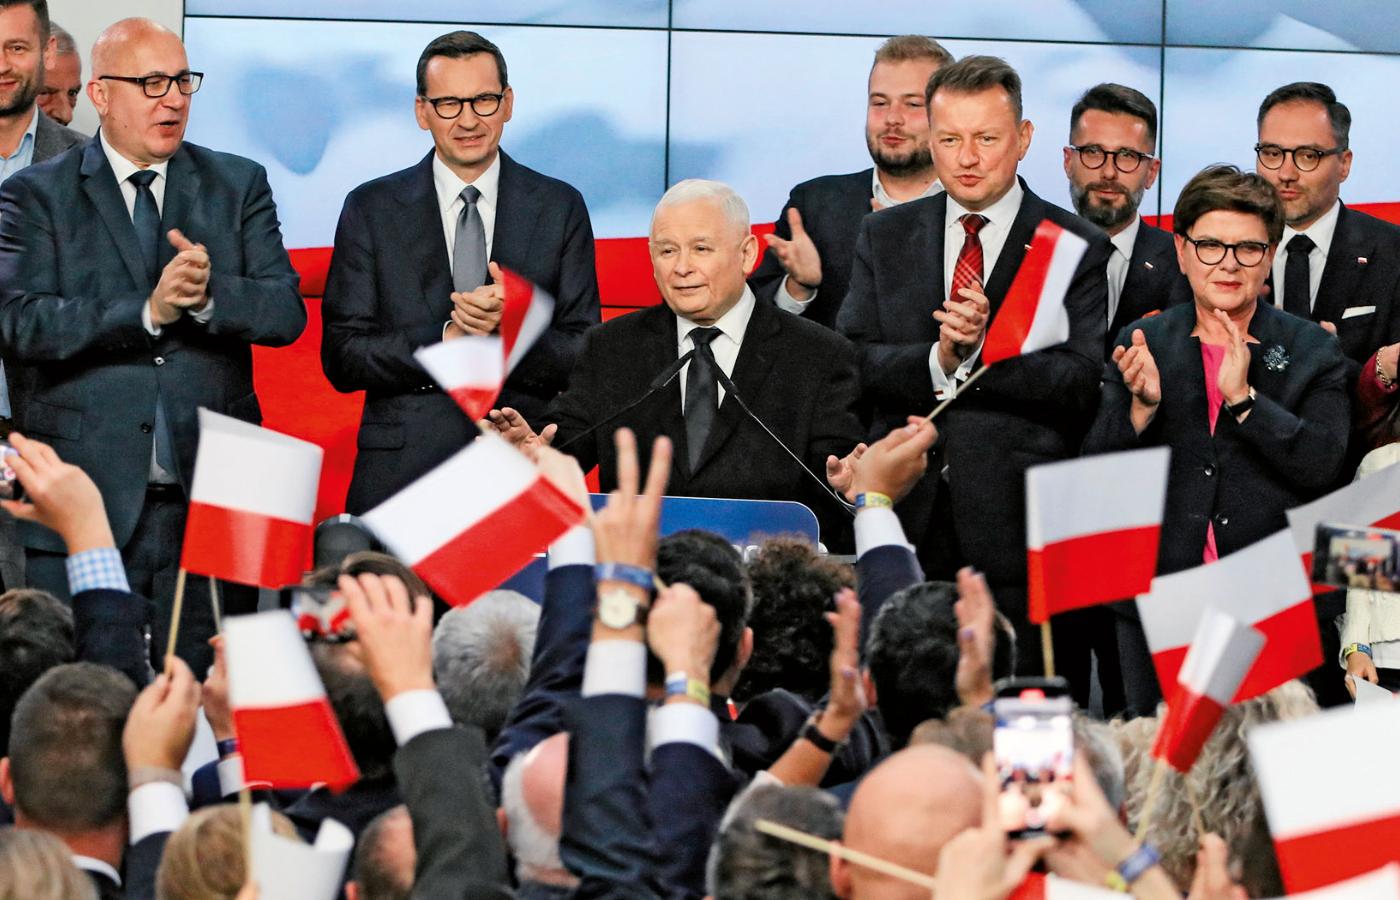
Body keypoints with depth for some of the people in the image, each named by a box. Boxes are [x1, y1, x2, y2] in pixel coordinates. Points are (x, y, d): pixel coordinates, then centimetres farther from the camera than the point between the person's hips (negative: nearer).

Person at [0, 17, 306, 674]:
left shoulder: (239, 186, 12)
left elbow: (286, 314, 3)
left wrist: (210, 294, -17)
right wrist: (149, 310, -18)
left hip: (211, 497, 2)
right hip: (87, 498, -2)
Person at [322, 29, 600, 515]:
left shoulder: (560, 208, 8)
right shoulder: (372, 209, 6)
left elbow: (586, 360, 4)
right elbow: (340, 357, 0)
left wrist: (512, 329, -16)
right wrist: (443, 341, -14)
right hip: (401, 474, 0)